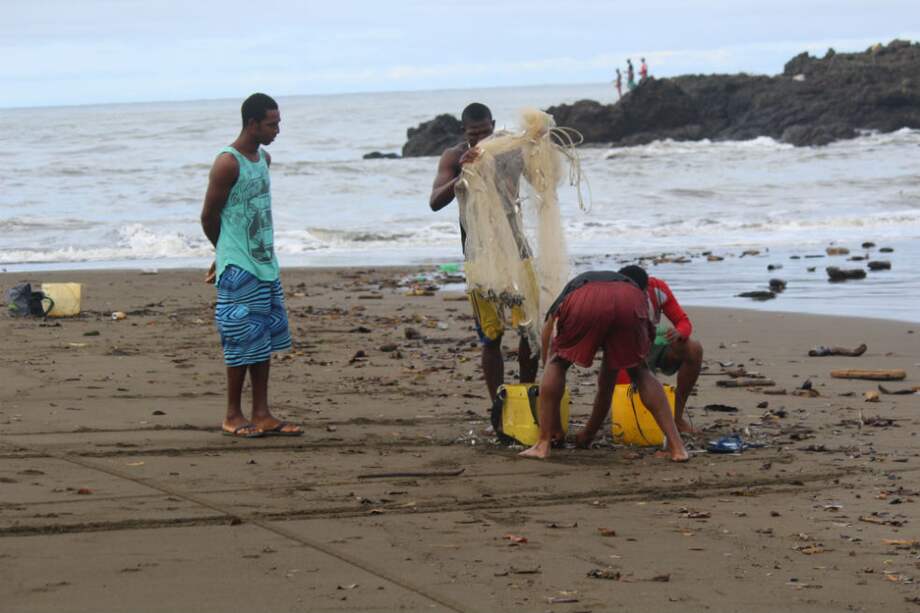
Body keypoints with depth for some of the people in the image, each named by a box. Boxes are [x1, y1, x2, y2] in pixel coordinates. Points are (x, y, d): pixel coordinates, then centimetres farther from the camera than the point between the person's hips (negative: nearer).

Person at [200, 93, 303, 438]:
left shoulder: (264, 159, 12)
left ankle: (261, 415, 13)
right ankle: (233, 416, 5)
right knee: (244, 342, -4)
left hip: (265, 264, 8)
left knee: (265, 339, 8)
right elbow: (209, 217, -9)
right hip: (239, 270, -8)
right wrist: (227, 253, 7)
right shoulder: (227, 163, -14)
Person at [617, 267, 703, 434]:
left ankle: (677, 415, -15)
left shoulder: (659, 289, -17)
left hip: (656, 346, 4)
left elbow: (684, 322, -11)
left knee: (694, 349, -28)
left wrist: (678, 333, -37)